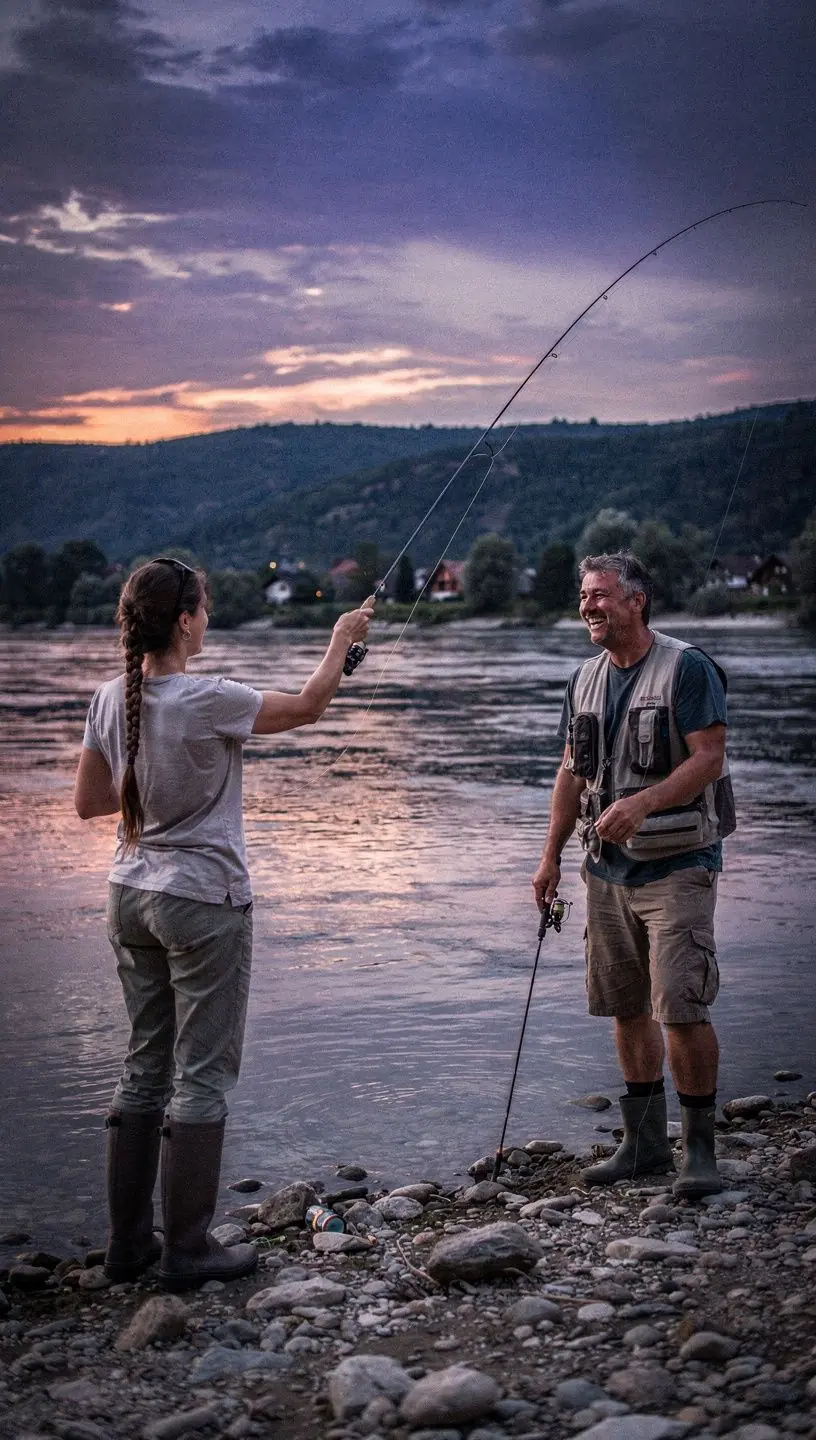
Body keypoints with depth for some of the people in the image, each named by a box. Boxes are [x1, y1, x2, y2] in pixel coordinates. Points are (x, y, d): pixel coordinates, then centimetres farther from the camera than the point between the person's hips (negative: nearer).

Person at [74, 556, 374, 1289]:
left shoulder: (111, 700, 1)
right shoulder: (204, 702, -19)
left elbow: (88, 802, 8)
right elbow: (306, 706, -5)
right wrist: (343, 639, 9)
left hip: (133, 897, 7)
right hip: (204, 904, -7)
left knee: (144, 1068, 15)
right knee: (201, 1076, 2)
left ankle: (129, 1240, 22)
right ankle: (187, 1249, 9)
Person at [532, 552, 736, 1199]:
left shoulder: (687, 668, -9)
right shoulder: (586, 679, 12)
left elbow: (708, 758, -16)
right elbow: (573, 773, 18)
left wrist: (642, 804, -29)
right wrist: (551, 855, 16)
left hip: (677, 863, -7)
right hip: (608, 867, 7)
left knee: (681, 1008, -12)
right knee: (627, 1007, 10)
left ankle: (700, 1148, 1)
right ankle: (645, 1142, 21)